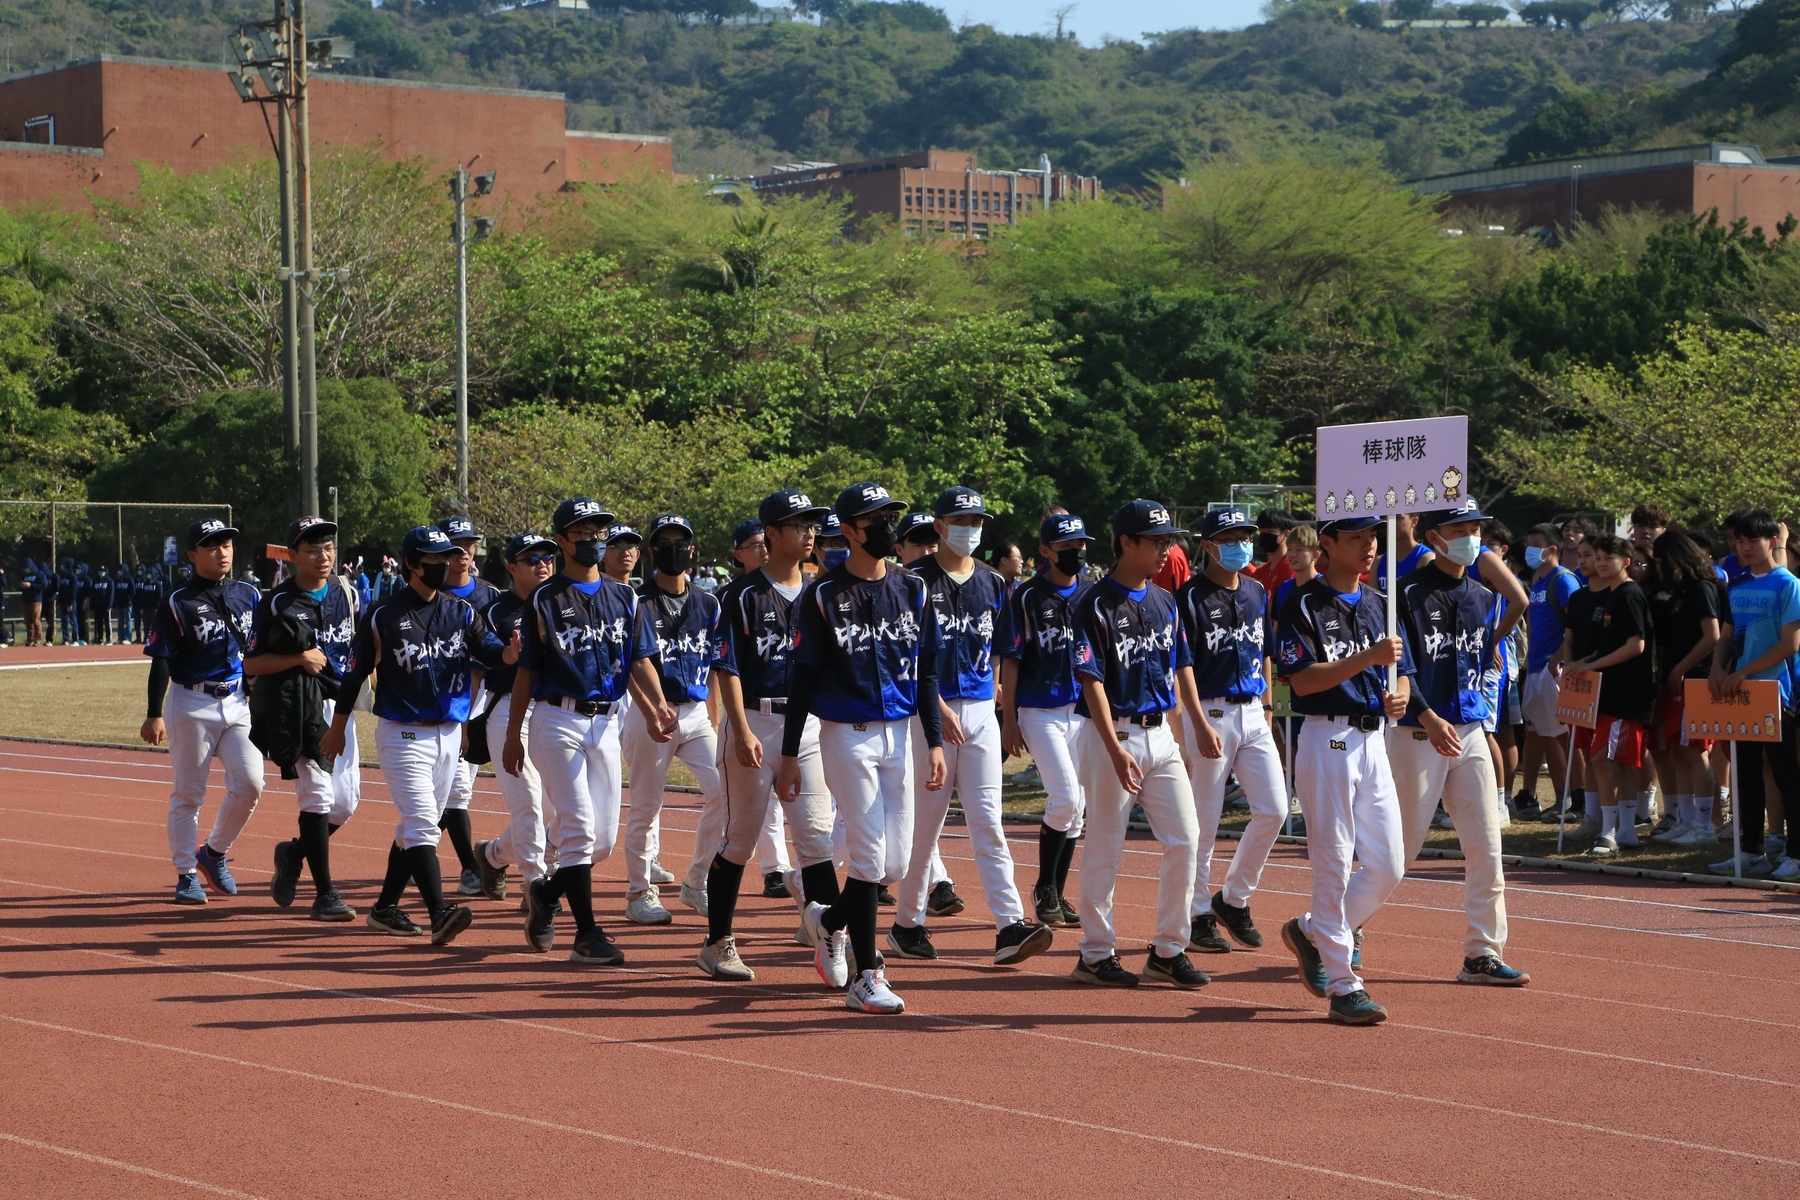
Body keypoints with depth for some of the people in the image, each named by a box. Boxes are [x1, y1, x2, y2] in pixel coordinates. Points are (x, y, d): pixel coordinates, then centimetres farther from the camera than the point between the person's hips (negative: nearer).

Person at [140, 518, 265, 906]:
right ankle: (186, 874, 12)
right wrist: (154, 714, -14)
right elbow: (161, 662, -8)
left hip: (239, 702, 4)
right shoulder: (178, 605, -7)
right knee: (188, 793, 2)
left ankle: (214, 853, 11)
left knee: (250, 782, -9)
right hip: (192, 704, -4)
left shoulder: (248, 595, 7)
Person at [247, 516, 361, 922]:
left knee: (346, 802, 6)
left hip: (341, 705, 6)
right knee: (317, 794, -11)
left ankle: (293, 854, 32)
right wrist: (299, 658, -22)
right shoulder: (278, 603, -8)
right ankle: (324, 895, -7)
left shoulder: (347, 594, 9)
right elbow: (252, 664, -9)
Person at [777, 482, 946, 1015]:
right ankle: (865, 977, -2)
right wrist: (789, 756, -6)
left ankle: (829, 920, 32)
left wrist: (935, 741, 3)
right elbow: (802, 677, -4)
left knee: (896, 861, 5)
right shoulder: (824, 596, -6)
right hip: (847, 735, -5)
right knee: (869, 854, -9)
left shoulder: (912, 590, 8)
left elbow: (926, 671, 10)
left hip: (898, 734, 5)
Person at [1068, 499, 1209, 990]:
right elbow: (1092, 681, -15)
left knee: (1185, 839, 1)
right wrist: (1116, 749, -23)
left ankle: (1168, 949, 10)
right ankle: (1096, 954, 10)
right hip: (1112, 734, -6)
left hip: (1161, 733, 7)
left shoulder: (1164, 601, 11)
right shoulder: (1097, 605, -11)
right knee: (1104, 847, 1)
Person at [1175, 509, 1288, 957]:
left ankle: (1234, 898, 15)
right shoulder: (1191, 597, -8)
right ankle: (1199, 916, 9)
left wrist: (1266, 706, 15)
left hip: (1253, 714, 6)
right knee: (1203, 822, -1)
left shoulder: (1257, 593, 12)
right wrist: (1201, 724, -18)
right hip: (1211, 713, -6)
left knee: (1273, 810, -2)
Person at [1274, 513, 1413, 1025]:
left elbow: (1402, 671, 17)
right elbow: (1302, 679, -15)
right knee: (1334, 864, -4)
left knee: (1388, 866, 5)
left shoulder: (1380, 604, 14)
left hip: (1374, 739, 7)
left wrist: (1400, 694, -6)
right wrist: (1366, 659, -24)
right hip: (1327, 739, -7)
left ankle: (1312, 931, 26)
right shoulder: (1304, 605, -6)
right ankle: (1342, 985, 1)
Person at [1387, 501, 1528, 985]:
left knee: (1486, 845, -1)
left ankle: (1483, 954, 3)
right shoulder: (1409, 592, -9)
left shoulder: (1484, 596, 11)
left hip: (1470, 730, 6)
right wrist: (1429, 718, -25)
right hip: (1416, 732, -6)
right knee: (1402, 846, 1)